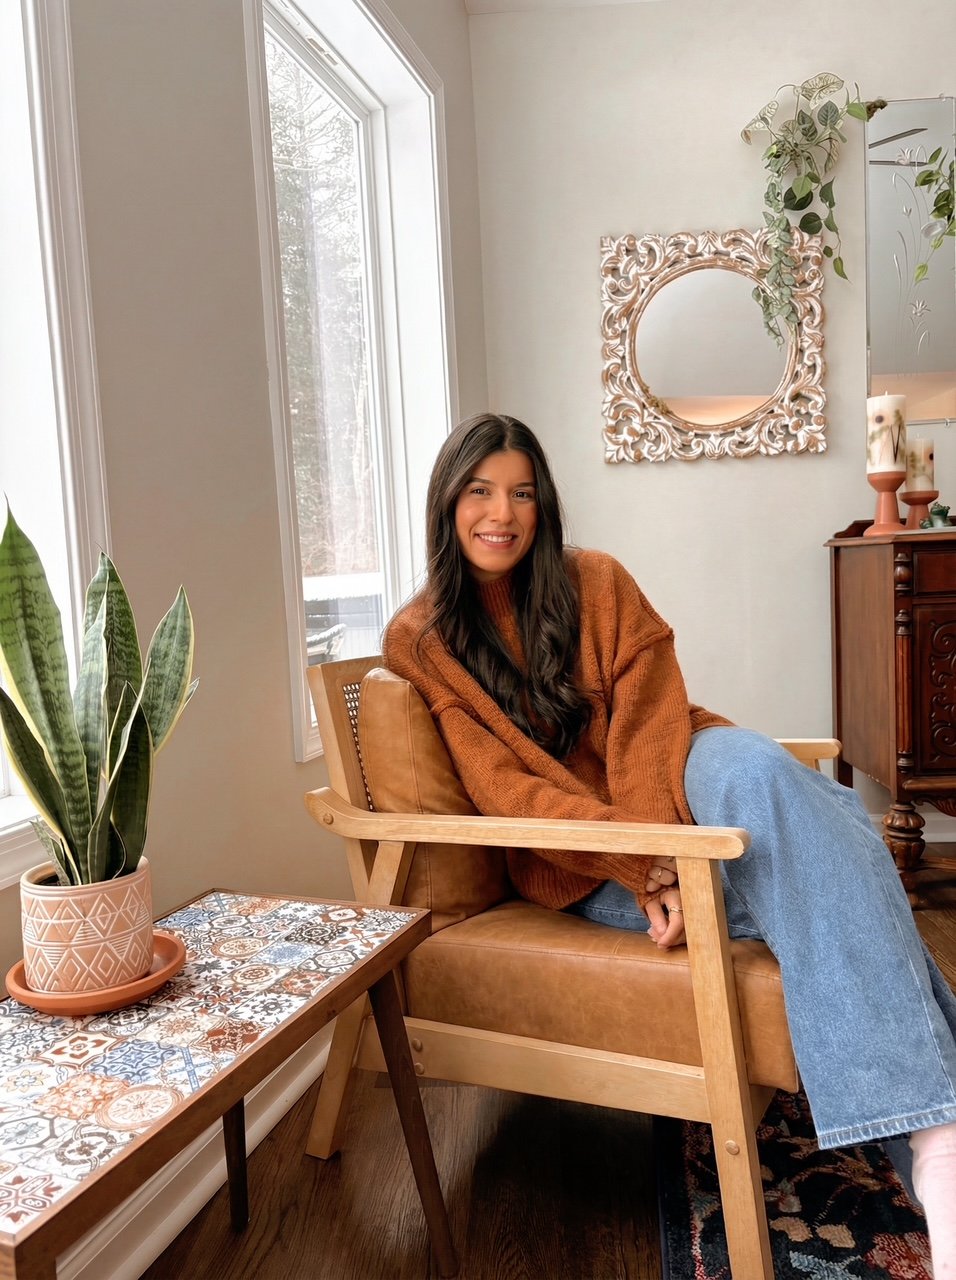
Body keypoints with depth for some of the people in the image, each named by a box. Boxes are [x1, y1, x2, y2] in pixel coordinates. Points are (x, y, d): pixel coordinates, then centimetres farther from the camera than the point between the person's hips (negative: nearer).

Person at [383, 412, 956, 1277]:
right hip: (581, 859, -2)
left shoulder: (595, 582, 1)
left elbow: (651, 724, -8)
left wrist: (665, 861, -26)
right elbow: (502, 787, -11)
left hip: (673, 791, 2)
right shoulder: (418, 640, -3)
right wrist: (642, 870, -24)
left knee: (753, 768, -34)